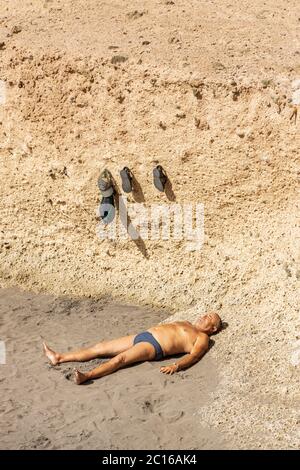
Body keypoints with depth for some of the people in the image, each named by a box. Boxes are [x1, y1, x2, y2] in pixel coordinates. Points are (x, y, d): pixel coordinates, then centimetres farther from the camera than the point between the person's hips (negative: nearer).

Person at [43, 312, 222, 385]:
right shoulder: (186, 323, 30)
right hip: (141, 336, 8)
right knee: (100, 347, 0)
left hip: (154, 347, -8)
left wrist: (175, 366, -30)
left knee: (119, 359, -32)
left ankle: (87, 376, -46)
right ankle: (59, 358, 0)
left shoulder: (203, 338, 4)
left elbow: (194, 355, -14)